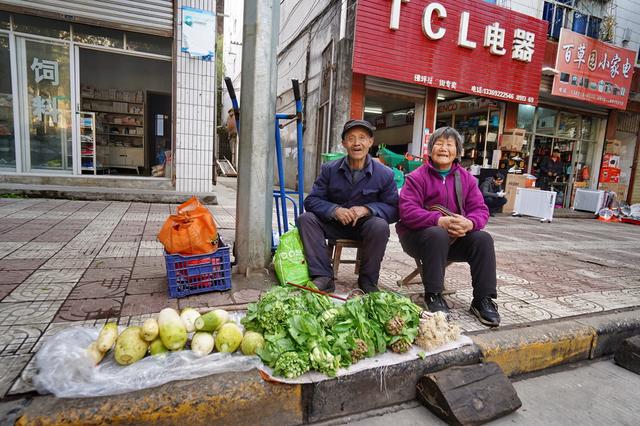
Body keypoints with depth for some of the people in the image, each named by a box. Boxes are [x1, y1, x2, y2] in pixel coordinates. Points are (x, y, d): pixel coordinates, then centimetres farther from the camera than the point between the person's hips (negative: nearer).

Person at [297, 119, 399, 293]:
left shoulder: (384, 174, -7)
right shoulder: (329, 169, -3)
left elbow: (394, 209, -7)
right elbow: (311, 201, -6)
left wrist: (366, 209, -26)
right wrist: (335, 210, -26)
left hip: (364, 227, -2)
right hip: (334, 225, 2)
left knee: (380, 226, -33)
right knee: (306, 219, -21)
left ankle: (368, 281, -11)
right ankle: (323, 277, -23)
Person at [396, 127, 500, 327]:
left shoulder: (467, 179, 8)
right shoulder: (417, 177, -7)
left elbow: (481, 209, 1)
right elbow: (408, 211, -18)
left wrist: (469, 223, -24)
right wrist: (439, 221, -32)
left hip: (457, 237, 4)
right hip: (419, 235, -4)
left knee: (483, 239, -20)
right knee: (438, 235, -36)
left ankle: (483, 299, -9)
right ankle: (433, 295, -22)